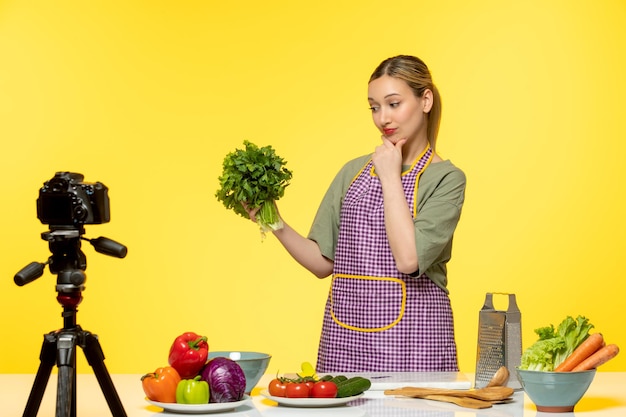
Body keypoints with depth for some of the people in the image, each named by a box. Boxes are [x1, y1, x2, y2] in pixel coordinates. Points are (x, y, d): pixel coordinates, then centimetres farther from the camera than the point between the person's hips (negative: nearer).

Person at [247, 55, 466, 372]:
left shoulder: (446, 179, -4)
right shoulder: (354, 171, 11)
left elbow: (409, 259, -18)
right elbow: (323, 262, 10)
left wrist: (390, 176, -9)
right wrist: (274, 223, -4)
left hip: (411, 338, -4)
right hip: (346, 337, 4)